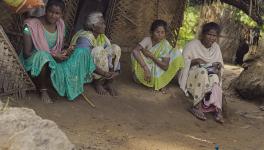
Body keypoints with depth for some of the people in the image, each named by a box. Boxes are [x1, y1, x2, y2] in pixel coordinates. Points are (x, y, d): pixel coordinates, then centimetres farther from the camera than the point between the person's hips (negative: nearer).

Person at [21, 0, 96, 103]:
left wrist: (65, 52, -19)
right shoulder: (32, 25, -17)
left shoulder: (61, 25, 0)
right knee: (43, 56, -42)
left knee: (82, 52, -10)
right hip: (34, 61, -5)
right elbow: (27, 53, -18)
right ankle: (43, 90, -20)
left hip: (55, 59, 6)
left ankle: (76, 86, -3)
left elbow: (60, 48, 7)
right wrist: (52, 56, -25)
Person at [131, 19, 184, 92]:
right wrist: (146, 68, -41)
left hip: (159, 72, 2)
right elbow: (135, 50, -36)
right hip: (144, 70, -2)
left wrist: (151, 56, -28)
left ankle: (161, 83, -4)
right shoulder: (147, 40, -15)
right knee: (136, 54, -29)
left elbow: (165, 66, -20)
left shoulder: (165, 44, -12)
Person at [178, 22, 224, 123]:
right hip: (192, 76, -4)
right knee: (202, 71, -38)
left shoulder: (216, 48, 9)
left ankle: (216, 108, -36)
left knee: (215, 78, -31)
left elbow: (220, 65, 13)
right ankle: (197, 106, -36)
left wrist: (219, 66, -10)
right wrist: (195, 61, -25)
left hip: (210, 76, 4)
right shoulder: (192, 45, -6)